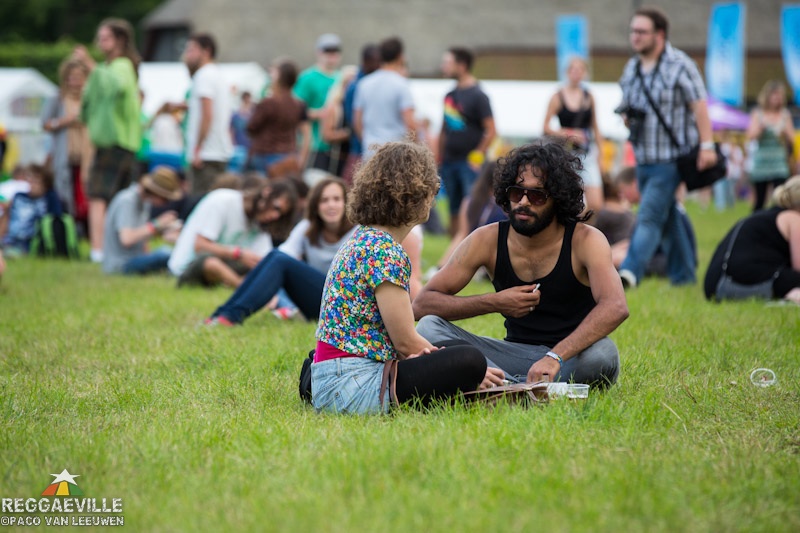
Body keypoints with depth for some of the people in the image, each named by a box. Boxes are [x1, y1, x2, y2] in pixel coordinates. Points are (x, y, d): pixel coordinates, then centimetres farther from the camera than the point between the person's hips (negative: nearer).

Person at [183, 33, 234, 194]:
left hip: (206, 155, -10)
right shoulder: (218, 74, 20)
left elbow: (207, 115, -18)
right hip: (221, 152, 10)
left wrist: (197, 149, -19)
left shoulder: (204, 75, -9)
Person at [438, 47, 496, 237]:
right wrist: (440, 160, 13)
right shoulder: (450, 96, 14)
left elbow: (491, 131, -10)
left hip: (470, 163, -6)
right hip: (450, 162, 6)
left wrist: (477, 156, -13)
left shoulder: (477, 96, -6)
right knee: (454, 212, 9)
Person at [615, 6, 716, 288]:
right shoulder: (631, 68, 12)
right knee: (667, 220, 13)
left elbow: (699, 105, -13)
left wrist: (706, 145, -19)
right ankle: (683, 275, 22)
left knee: (649, 217, -15)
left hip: (670, 158, -7)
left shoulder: (680, 65, -9)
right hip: (643, 158, 7)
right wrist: (627, 117, -1)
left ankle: (630, 272, -22)